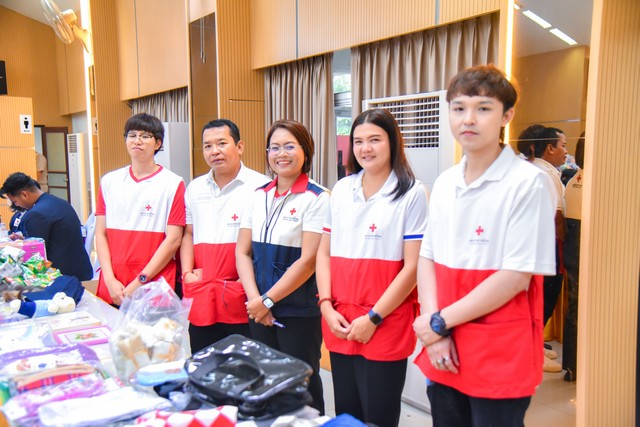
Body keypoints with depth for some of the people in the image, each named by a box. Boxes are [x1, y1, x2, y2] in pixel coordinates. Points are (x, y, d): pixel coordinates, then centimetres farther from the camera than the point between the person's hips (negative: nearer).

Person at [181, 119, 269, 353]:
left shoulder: (259, 187, -8)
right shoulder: (195, 188, 13)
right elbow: (188, 233, 19)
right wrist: (187, 273, 5)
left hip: (241, 301, -5)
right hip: (200, 299, 6)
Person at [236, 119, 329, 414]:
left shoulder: (317, 198, -9)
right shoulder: (259, 196, 8)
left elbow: (308, 260, -15)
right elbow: (242, 251, 6)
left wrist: (268, 300, -13)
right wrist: (254, 298, -7)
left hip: (300, 312, -5)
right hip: (259, 311, 5)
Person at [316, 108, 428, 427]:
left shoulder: (412, 193, -6)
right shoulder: (340, 190, 9)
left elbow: (413, 266, -10)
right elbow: (324, 252, 10)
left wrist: (373, 318, -12)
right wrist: (326, 306, -2)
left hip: (385, 326, -4)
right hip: (339, 323, 5)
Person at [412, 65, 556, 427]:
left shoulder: (528, 183, -12)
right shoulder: (445, 183, 6)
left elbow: (516, 276, -16)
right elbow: (427, 258, 7)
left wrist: (441, 321, -12)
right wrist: (434, 330, -6)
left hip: (502, 357, -5)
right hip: (444, 354, 5)